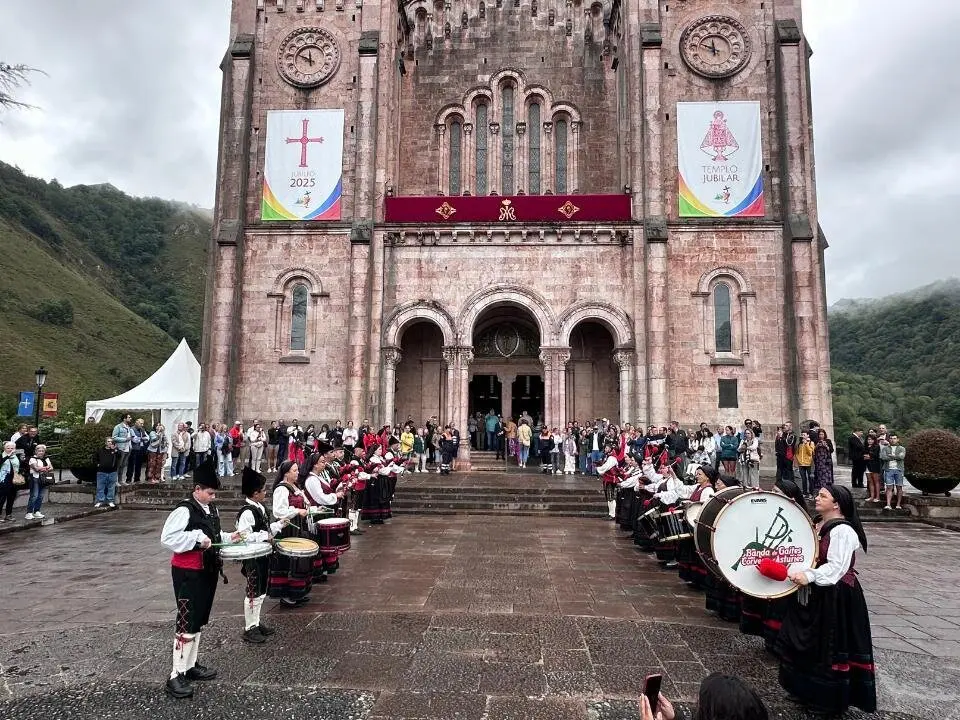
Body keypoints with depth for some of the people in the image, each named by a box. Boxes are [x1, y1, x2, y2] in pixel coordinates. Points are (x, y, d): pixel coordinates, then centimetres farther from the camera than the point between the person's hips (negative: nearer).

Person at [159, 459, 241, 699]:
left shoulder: (211, 509, 9)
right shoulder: (184, 510, -19)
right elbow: (167, 538, -25)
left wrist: (229, 537, 6)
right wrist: (197, 540, -28)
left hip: (207, 571, 9)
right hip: (188, 573, -9)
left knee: (199, 622, 18)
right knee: (187, 624, -5)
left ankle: (191, 666, 32)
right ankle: (176, 676, 5)